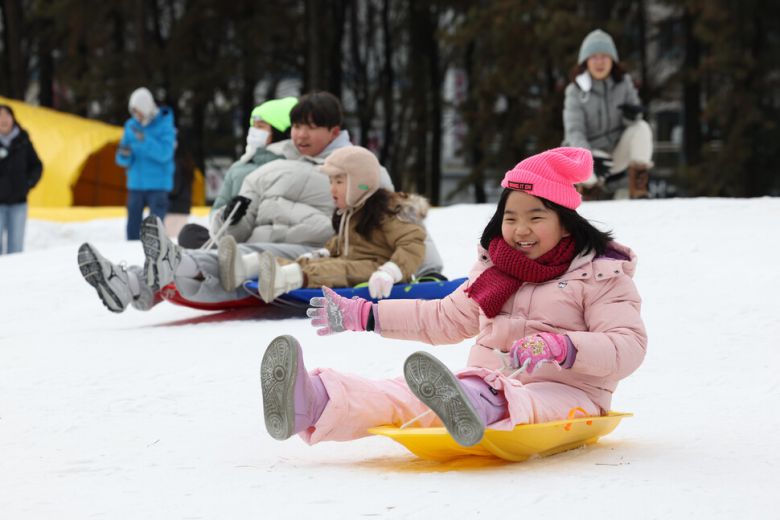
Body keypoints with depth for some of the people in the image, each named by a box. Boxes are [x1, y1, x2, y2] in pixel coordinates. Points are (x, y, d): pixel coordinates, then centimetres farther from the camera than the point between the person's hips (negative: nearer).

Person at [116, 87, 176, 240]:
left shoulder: (164, 125, -7)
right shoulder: (131, 125, 7)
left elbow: (164, 154, -18)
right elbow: (123, 160, 9)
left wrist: (144, 140, -27)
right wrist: (124, 155, -15)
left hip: (157, 184, -5)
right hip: (135, 183, 5)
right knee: (133, 227, 5)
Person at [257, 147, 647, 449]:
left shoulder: (602, 275, 0)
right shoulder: (494, 268, 20)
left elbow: (628, 347, -11)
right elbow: (448, 318, 31)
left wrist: (563, 348, -29)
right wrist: (365, 316, 27)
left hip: (564, 390, -5)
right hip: (487, 381, 6)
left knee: (513, 405, -43)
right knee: (409, 395, -23)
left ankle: (468, 412, -77)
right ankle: (312, 405, -46)